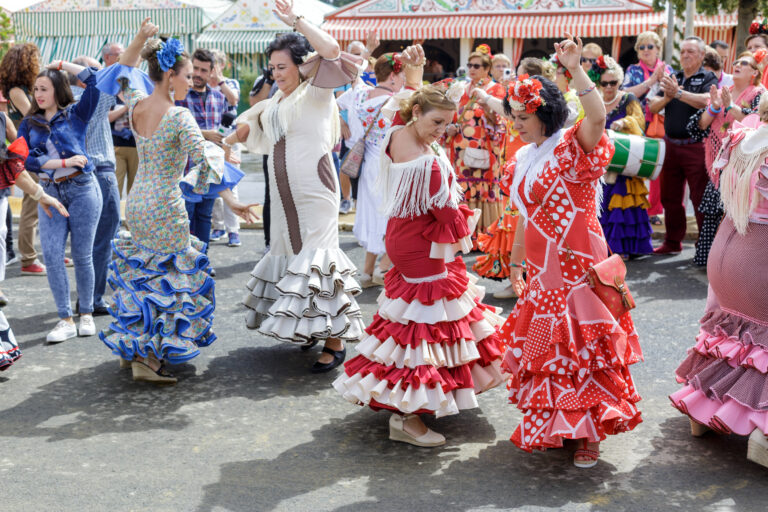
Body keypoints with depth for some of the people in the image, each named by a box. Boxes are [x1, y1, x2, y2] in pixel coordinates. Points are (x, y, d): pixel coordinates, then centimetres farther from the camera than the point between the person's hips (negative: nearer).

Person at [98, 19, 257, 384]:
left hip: (135, 205, 8)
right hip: (165, 210, -8)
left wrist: (140, 39, 11)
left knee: (140, 273, 21)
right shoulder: (180, 118, -18)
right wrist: (231, 200, -24)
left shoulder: (135, 106, 3)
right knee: (169, 278, 4)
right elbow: (204, 162, -27)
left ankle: (130, 348, 31)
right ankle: (149, 359, 4)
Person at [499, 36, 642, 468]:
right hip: (541, 270, 8)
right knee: (542, 348, 13)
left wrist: (575, 69, -37)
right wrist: (516, 261, 22)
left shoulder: (572, 147, -11)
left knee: (580, 348, -3)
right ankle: (550, 427, 29)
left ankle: (589, 433, 10)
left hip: (576, 267, -7)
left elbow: (597, 117, -34)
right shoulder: (524, 158, 12)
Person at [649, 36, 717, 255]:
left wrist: (678, 93, -28)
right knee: (670, 198, 12)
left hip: (696, 147, -6)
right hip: (671, 145, 6)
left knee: (700, 198, -4)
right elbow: (653, 107, 7)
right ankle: (672, 242, 23)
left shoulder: (708, 78, -1)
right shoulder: (672, 78, 14)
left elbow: (706, 101, -22)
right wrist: (666, 97, -13)